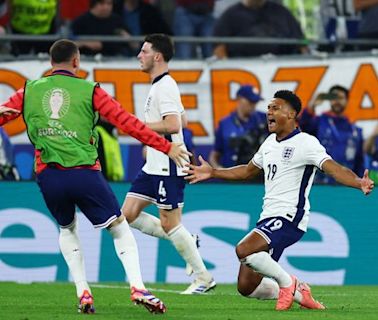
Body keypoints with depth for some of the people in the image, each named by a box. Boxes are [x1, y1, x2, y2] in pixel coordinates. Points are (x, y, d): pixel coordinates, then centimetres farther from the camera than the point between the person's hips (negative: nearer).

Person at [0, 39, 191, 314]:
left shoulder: (29, 91, 10)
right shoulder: (90, 91, 3)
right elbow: (128, 123, 0)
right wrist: (166, 147, 4)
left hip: (48, 175, 3)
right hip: (84, 172, -3)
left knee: (67, 229, 27)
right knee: (120, 228, 8)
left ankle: (83, 293, 14)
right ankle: (137, 287, -9)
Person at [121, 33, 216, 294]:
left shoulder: (165, 86, -16)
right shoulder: (159, 85, 17)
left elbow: (173, 125, -27)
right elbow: (182, 120, 26)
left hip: (168, 168, -10)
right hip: (154, 166, 10)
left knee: (169, 224, -6)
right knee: (129, 214, 6)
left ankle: (204, 277, 3)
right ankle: (187, 242, 13)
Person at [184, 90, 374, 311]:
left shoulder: (305, 143, -9)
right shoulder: (270, 143, 17)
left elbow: (333, 168, -23)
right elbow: (248, 171, 34)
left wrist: (358, 183, -42)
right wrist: (212, 173, 34)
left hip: (289, 218, -8)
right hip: (268, 218, 8)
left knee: (244, 250, -30)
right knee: (246, 287, 2)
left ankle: (287, 282, -7)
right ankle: (298, 292, 20)